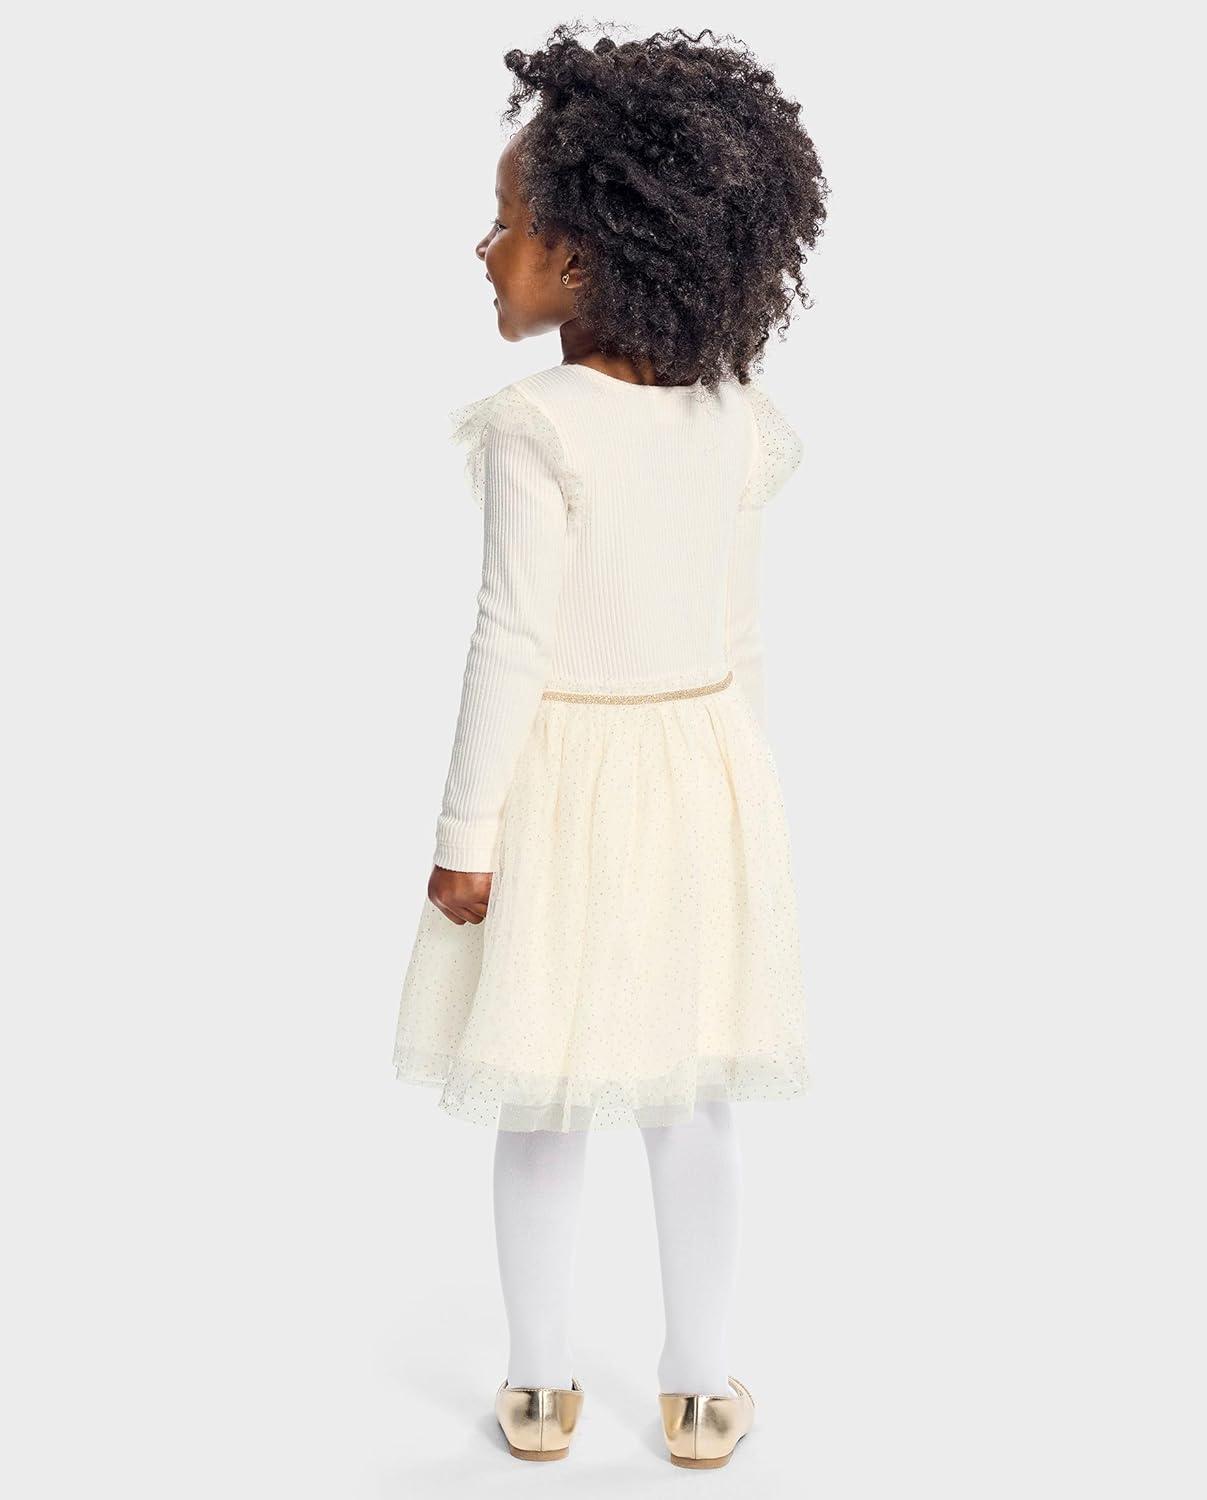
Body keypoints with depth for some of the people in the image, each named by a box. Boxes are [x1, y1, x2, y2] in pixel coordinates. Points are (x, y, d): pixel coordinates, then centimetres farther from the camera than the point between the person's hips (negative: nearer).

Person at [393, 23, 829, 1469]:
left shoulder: (537, 428, -17)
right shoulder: (735, 415, -1)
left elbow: (511, 646, -16)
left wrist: (465, 833, -10)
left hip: (566, 780, -4)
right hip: (708, 766, 4)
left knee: (544, 1110, 11)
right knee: (690, 1107, 14)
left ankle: (540, 1388, 26)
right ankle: (699, 1391, 26)